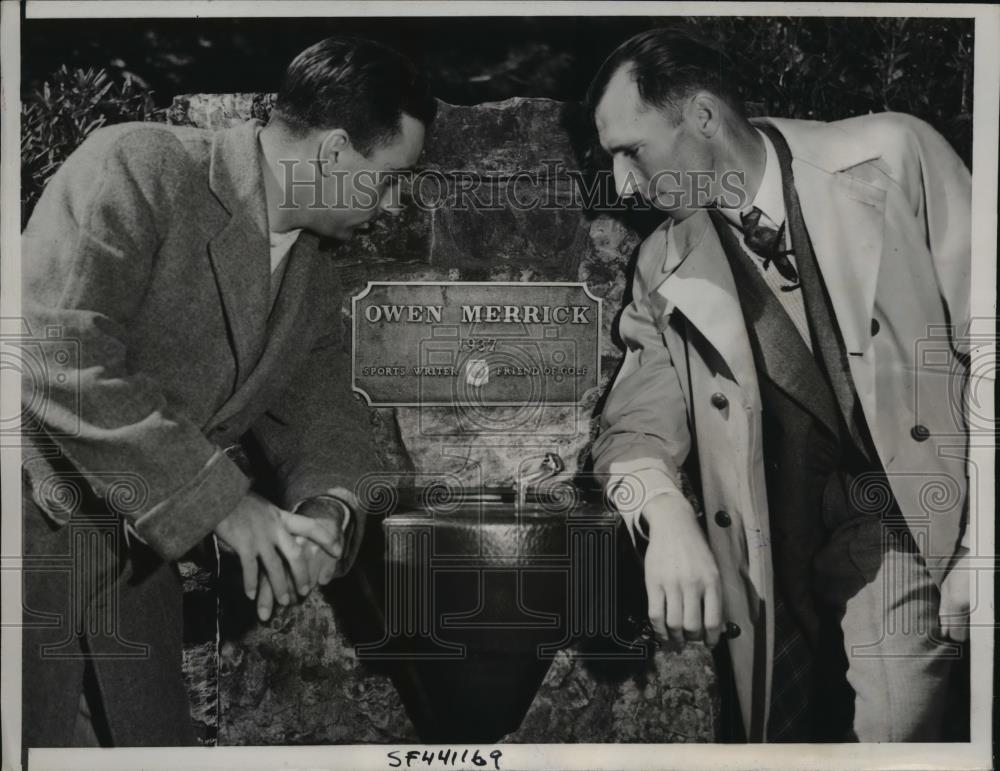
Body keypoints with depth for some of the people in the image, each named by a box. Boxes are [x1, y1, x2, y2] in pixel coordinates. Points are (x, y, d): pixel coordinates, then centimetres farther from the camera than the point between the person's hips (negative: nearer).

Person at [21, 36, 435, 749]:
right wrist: (221, 502, -28)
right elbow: (58, 356, -28)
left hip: (143, 542, 7)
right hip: (38, 523, -7)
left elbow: (321, 410, 6)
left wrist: (328, 508, -18)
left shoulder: (315, 279, 6)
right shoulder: (136, 167, -19)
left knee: (158, 739, 15)